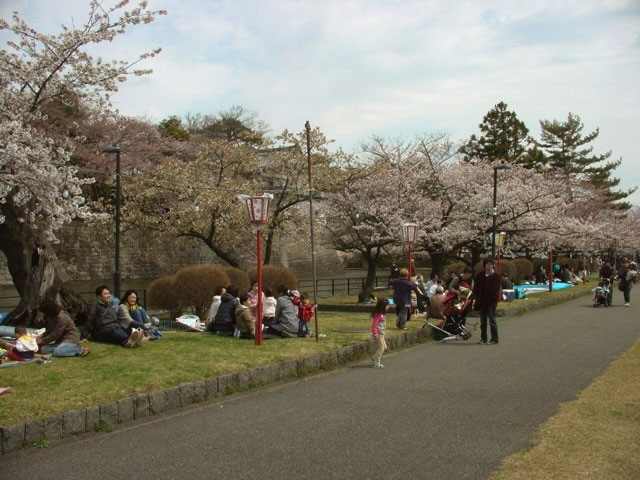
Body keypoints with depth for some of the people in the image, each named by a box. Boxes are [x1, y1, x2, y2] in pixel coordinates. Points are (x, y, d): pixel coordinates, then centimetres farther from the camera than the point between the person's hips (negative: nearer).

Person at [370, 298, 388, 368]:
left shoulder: (383, 314, 10)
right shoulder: (378, 315, -21)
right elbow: (374, 325, -24)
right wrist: (375, 334, -25)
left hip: (382, 334, 10)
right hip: (378, 334, -10)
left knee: (384, 347, 15)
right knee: (381, 348, -6)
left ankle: (374, 358, 25)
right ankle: (376, 363, 2)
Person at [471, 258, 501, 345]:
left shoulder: (496, 276, 0)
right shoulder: (479, 276, 9)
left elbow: (496, 288, -5)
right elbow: (476, 288, 10)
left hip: (491, 302, -4)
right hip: (481, 302, 4)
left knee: (492, 321, -3)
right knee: (483, 322, 10)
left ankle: (495, 339, 5)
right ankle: (483, 339, 17)